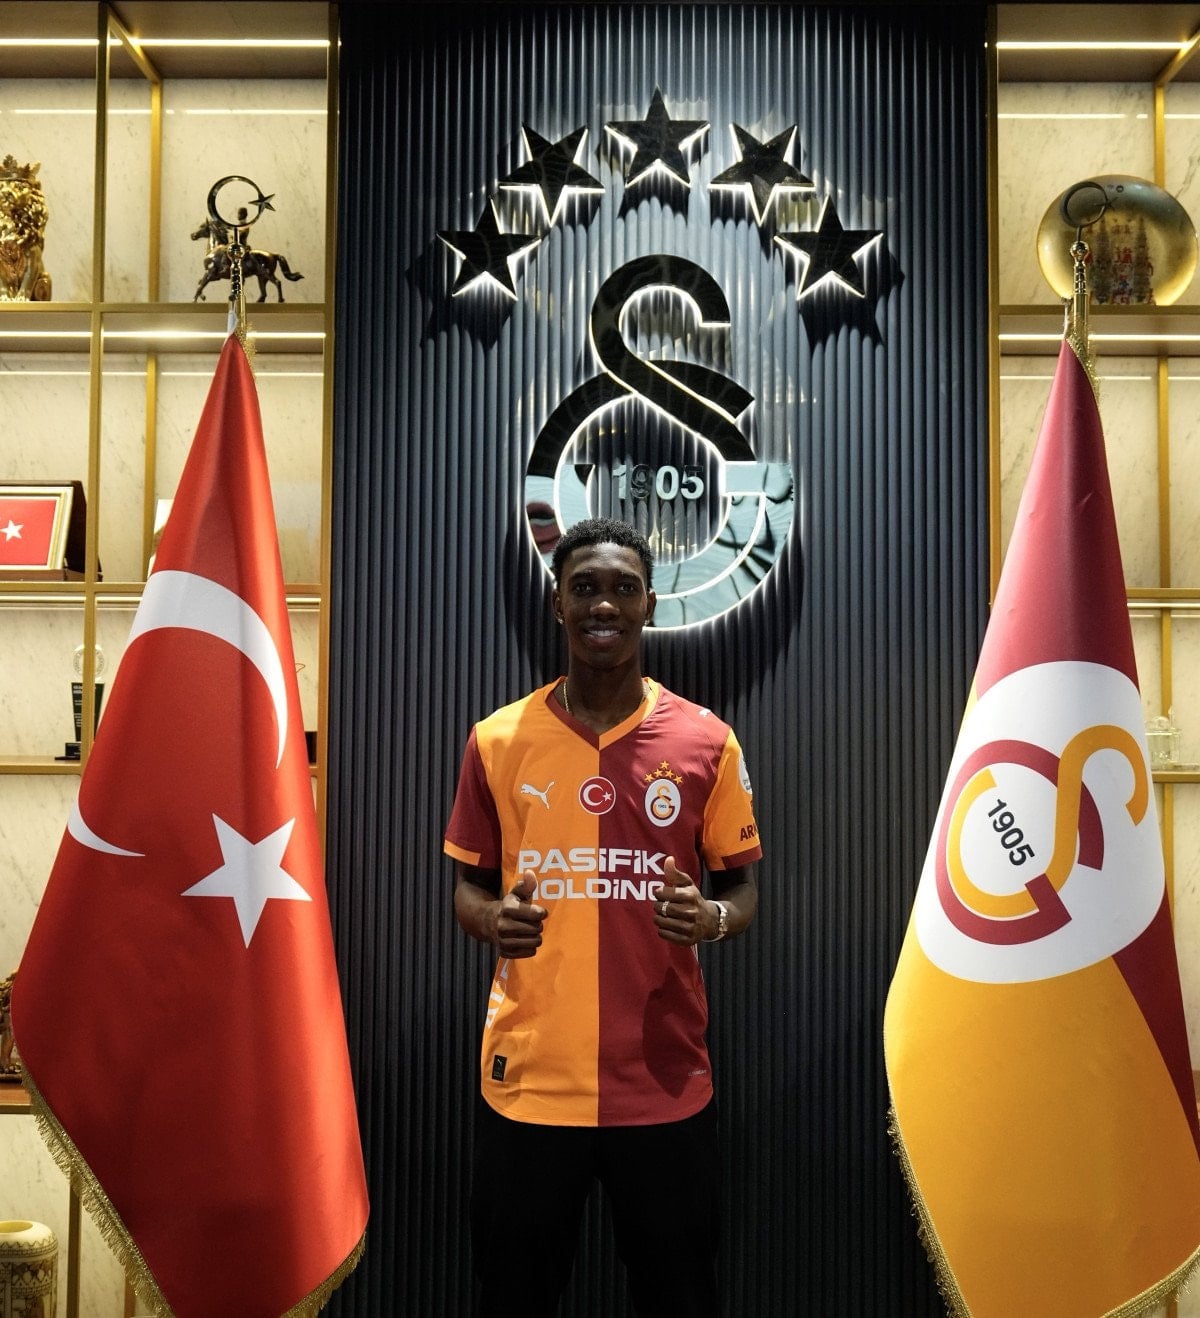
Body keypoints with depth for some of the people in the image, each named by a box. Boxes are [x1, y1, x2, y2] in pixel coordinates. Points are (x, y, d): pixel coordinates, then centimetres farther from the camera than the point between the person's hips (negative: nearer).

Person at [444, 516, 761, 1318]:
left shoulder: (707, 741, -1)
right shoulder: (498, 740, 1)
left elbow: (743, 888, 7)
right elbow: (467, 884, 10)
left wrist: (711, 918, -15)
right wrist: (492, 918, -12)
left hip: (664, 1080, 0)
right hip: (528, 1078, 1)